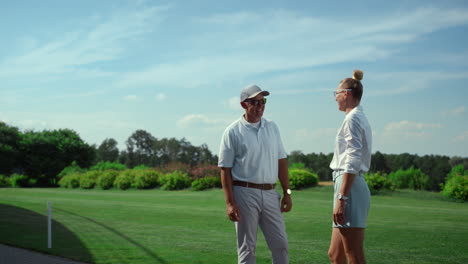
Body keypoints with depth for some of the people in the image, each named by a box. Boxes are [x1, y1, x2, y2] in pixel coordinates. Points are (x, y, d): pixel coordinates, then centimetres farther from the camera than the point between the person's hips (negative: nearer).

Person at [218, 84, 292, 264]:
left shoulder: (272, 128, 11)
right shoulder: (233, 132, -4)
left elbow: (281, 162, 14)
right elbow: (225, 169, -7)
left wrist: (287, 193, 8)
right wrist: (229, 203, -13)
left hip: (270, 193, 5)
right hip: (245, 193, -4)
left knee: (280, 243, 5)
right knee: (247, 247, 3)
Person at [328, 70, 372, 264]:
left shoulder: (353, 119, -11)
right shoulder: (360, 118, 19)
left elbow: (352, 163, -20)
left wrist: (341, 198, -22)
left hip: (349, 186, -10)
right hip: (355, 185, 10)